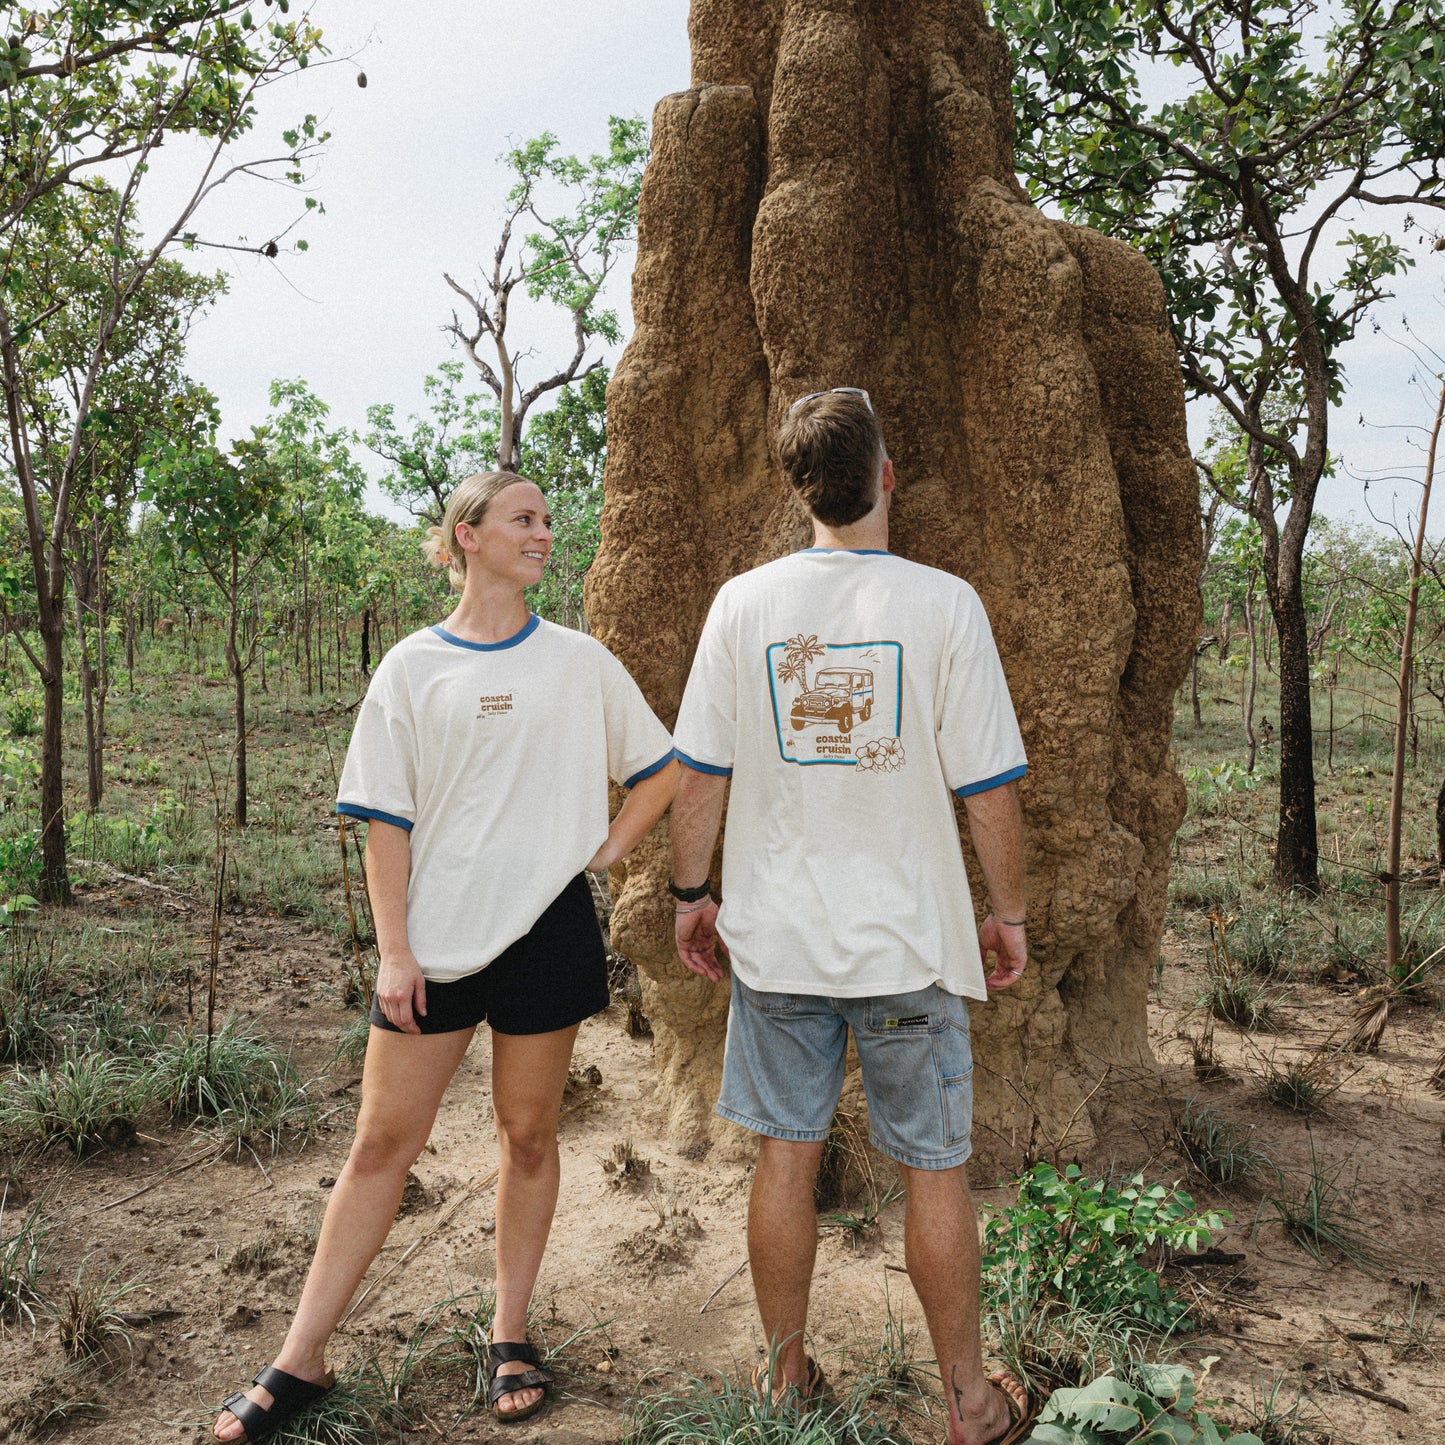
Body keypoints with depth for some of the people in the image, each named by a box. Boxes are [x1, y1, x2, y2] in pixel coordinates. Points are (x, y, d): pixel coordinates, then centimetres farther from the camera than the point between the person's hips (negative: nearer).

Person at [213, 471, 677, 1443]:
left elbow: (661, 769, 13)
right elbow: (387, 820, 1)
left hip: (547, 926, 1)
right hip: (438, 935, 0)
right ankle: (302, 1362, 18)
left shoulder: (580, 662, 4)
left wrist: (608, 851, 3)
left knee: (529, 1136, 11)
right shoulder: (413, 668, 2)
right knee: (384, 1143, 5)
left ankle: (511, 1336, 28)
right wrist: (395, 949, -4)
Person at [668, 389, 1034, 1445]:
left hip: (777, 935, 2)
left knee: (786, 1158, 14)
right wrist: (1009, 911, 6)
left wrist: (693, 893, 12)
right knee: (935, 1169, 12)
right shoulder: (944, 605, -11)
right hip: (910, 941, -2)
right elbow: (989, 789, -8)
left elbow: (699, 774, -1)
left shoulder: (745, 603, -5)